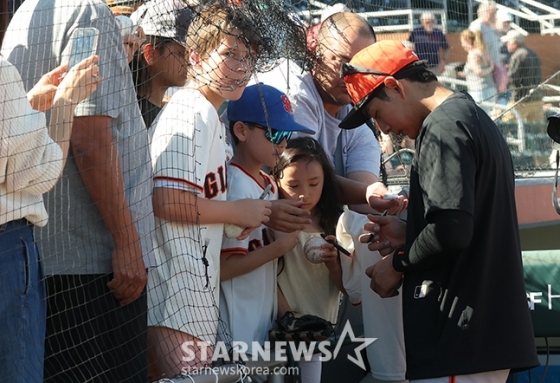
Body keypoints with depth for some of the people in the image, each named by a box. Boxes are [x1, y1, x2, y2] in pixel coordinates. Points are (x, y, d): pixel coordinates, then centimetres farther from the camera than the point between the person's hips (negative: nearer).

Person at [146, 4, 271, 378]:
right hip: (179, 287, -11)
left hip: (197, 284, 11)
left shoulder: (211, 116, 20)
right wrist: (239, 212, -11)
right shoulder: (189, 113, -12)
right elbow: (168, 201, -22)